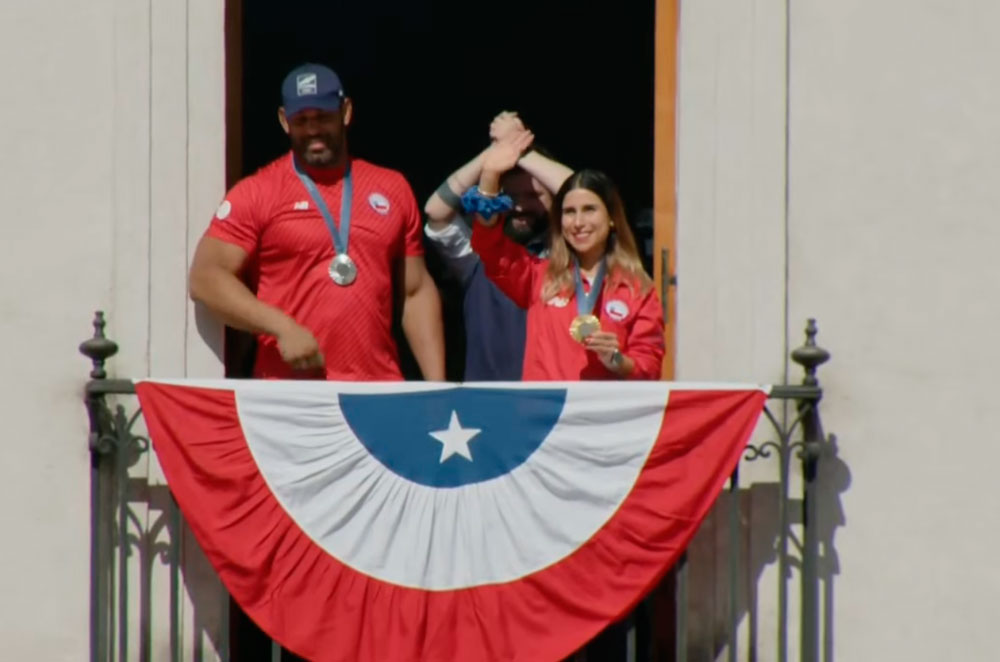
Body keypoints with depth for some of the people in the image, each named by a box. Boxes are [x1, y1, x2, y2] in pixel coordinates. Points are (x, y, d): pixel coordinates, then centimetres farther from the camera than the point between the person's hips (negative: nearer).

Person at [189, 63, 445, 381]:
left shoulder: (392, 188, 13)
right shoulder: (257, 193, 1)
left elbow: (417, 292, 15)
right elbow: (206, 277, -5)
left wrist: (437, 385, 6)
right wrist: (282, 327, -17)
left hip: (379, 393, 3)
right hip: (292, 395, -3)